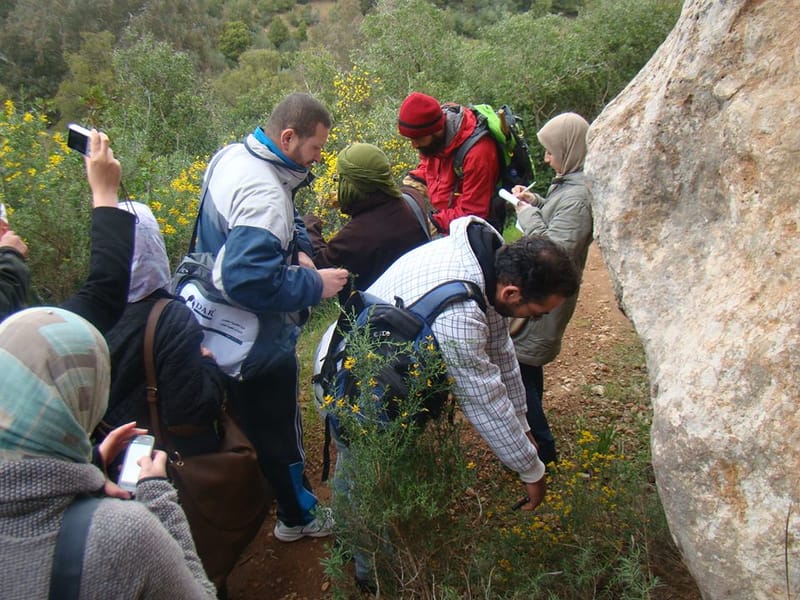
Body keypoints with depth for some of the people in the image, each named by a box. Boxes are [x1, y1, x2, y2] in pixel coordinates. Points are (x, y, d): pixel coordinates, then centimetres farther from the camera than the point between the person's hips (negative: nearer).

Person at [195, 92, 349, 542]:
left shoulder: (235, 155, 0)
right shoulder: (263, 196, -32)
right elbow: (251, 280, -40)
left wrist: (299, 248, -3)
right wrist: (314, 285, -27)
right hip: (260, 344, -9)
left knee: (250, 421, 26)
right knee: (279, 432, 12)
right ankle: (300, 516, 34)